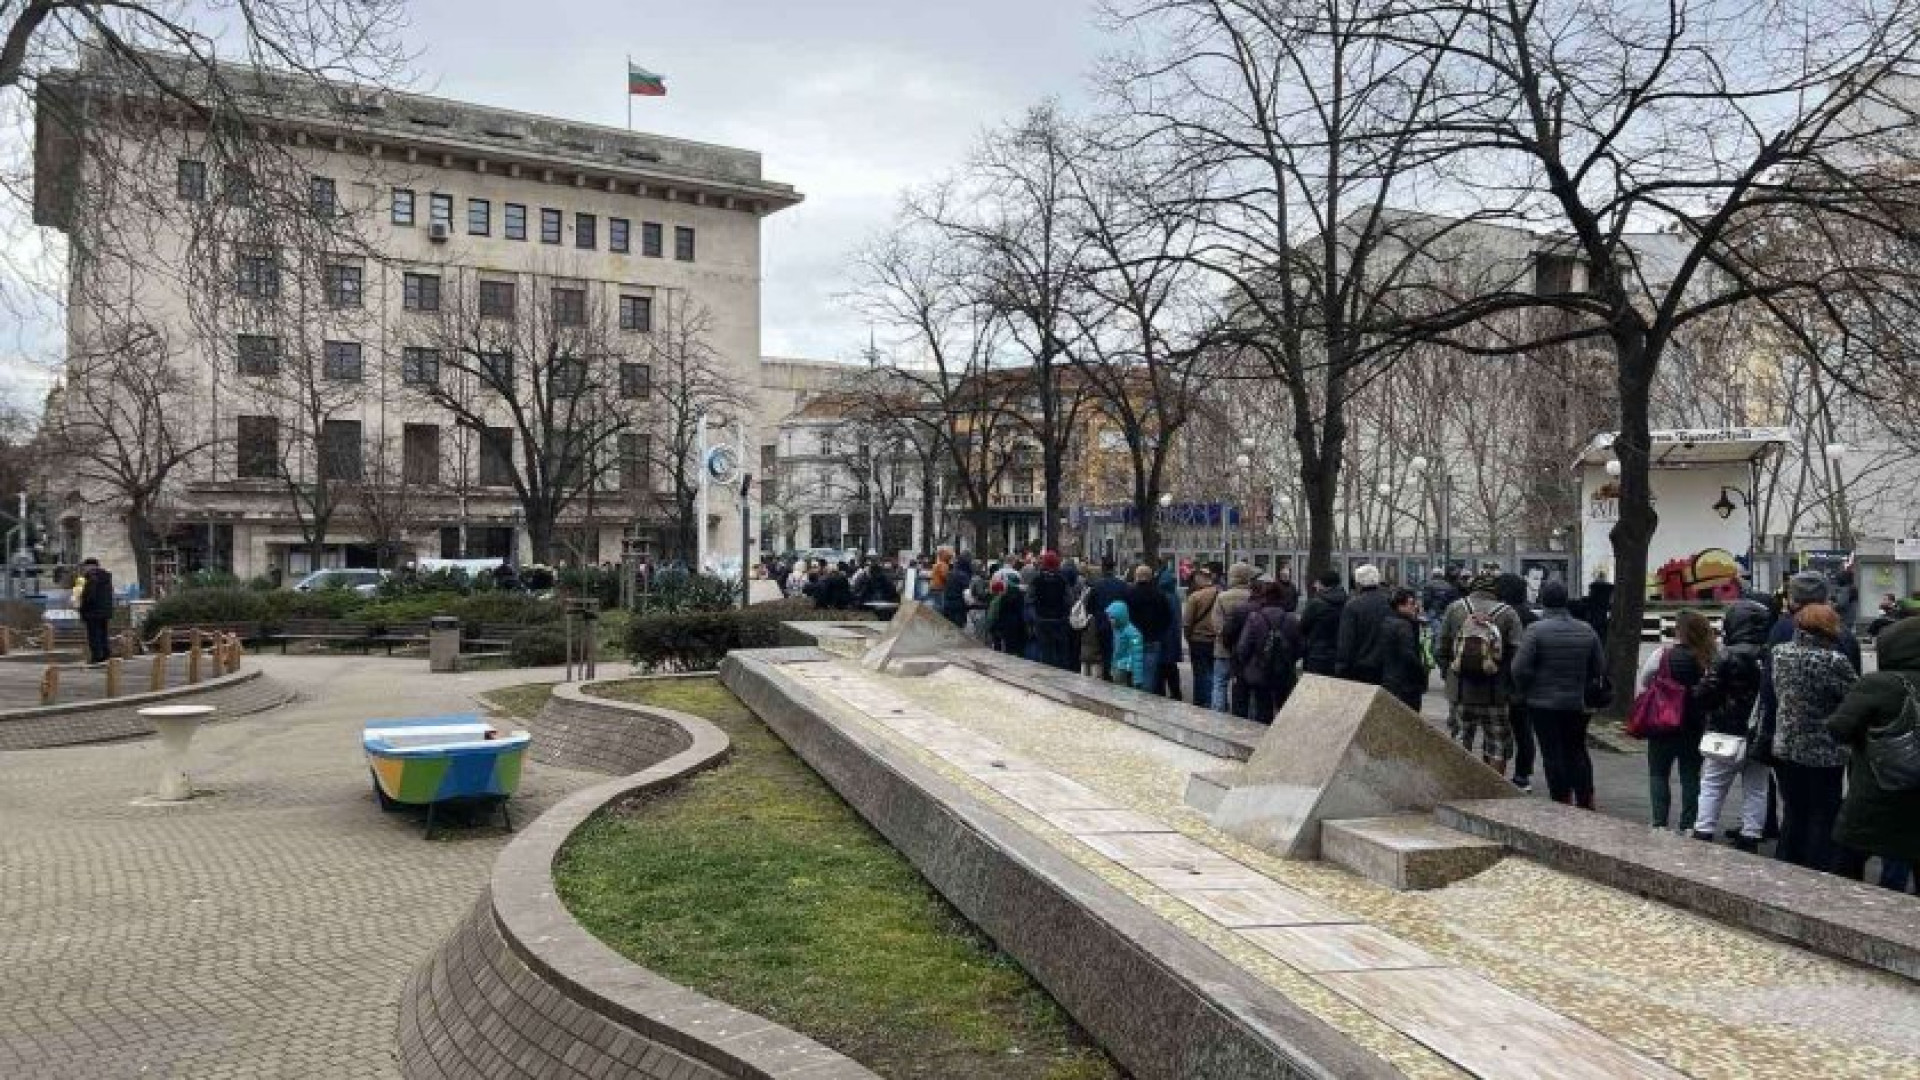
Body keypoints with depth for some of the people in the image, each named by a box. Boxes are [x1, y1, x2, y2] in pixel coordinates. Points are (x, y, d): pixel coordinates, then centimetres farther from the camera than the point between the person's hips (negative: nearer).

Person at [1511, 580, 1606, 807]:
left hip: (1543, 703, -5)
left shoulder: (1535, 630, -13)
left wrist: (1523, 691, 0)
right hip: (1576, 703, 5)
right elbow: (1599, 667, 9)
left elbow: (1520, 668, -17)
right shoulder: (1587, 631, 3)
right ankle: (1586, 800, 17)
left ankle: (1563, 801, 4)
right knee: (1577, 751, 16)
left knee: (1553, 754, 1)